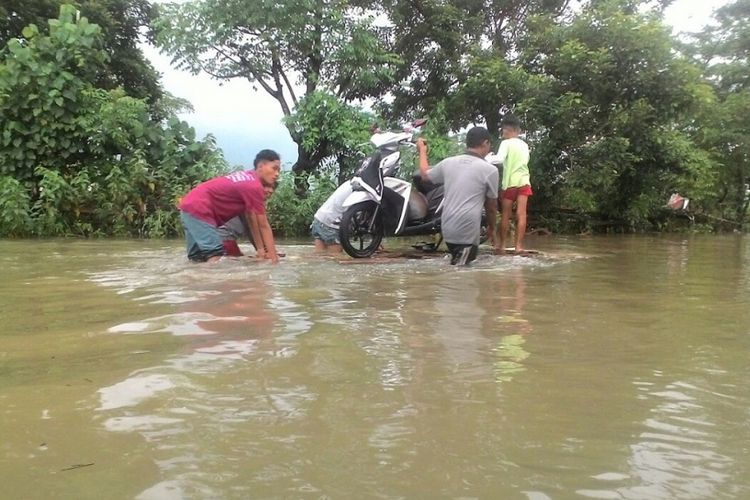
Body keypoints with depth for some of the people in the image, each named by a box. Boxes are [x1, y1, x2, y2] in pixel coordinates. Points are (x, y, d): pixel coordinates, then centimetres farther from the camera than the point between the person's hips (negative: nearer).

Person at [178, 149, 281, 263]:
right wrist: (273, 256, -8)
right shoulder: (254, 186, -16)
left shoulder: (249, 179, 15)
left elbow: (251, 219, 17)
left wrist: (261, 249, 18)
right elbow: (263, 225, -13)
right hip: (199, 209, -11)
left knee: (198, 258, 16)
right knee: (216, 256, -16)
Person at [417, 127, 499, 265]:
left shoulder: (448, 162, 6)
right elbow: (491, 206, 4)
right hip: (468, 232, -5)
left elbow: (425, 175, 24)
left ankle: (455, 253, 4)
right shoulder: (490, 170, -4)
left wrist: (422, 151, 39)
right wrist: (492, 229, 21)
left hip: (447, 229, 5)